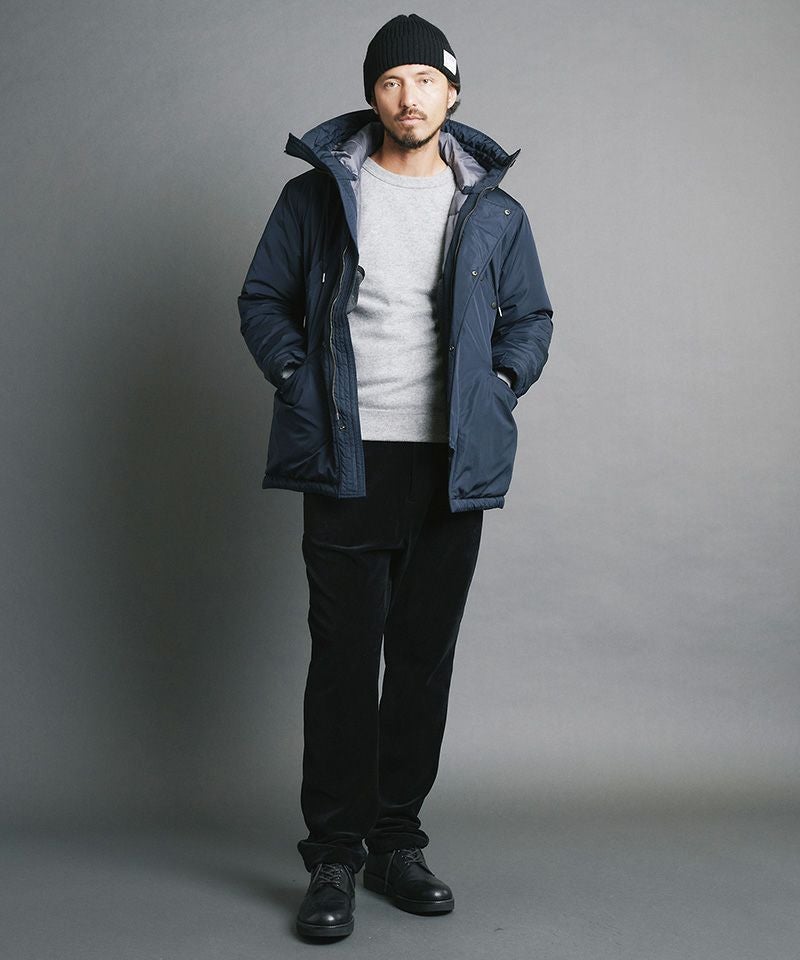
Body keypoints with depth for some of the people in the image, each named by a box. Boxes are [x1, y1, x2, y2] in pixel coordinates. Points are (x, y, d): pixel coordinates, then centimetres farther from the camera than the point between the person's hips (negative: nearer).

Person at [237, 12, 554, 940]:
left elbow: (530, 317, 18)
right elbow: (262, 298, 10)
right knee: (344, 660, -3)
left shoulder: (494, 212, 10)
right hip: (347, 462, -2)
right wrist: (298, 380, -4)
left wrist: (499, 386, 2)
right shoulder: (317, 194, 5)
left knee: (424, 657, 7)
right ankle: (334, 857, 8)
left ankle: (397, 843, 20)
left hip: (452, 467, 2)